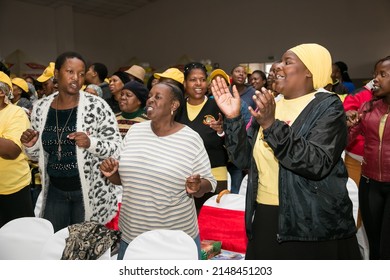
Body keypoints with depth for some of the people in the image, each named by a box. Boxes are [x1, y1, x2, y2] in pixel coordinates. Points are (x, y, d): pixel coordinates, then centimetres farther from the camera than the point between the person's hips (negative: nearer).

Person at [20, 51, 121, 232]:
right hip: (55, 190, 4)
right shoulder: (41, 108, 0)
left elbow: (116, 145, -11)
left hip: (90, 191, -4)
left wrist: (91, 143, -28)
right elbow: (38, 155, 10)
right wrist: (30, 146, -11)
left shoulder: (96, 106, -13)